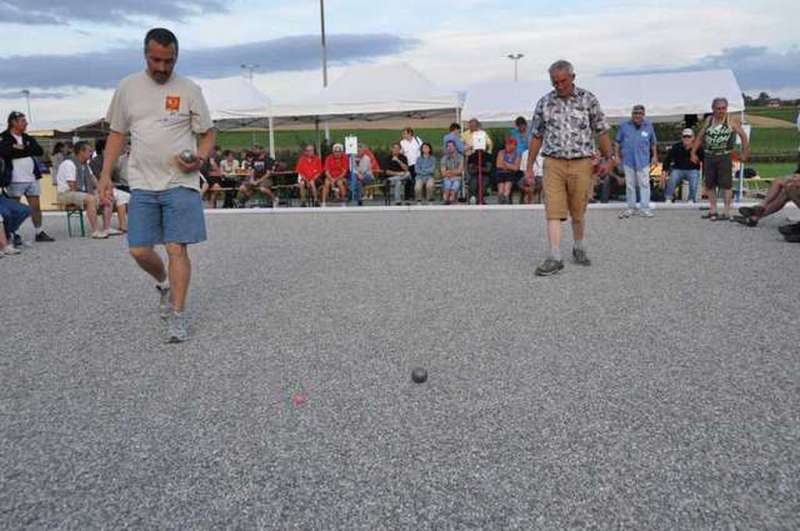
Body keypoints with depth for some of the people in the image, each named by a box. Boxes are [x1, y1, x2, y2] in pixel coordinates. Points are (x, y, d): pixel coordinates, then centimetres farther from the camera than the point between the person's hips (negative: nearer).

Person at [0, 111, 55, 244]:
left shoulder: (28, 138, 15)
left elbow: (40, 151, 2)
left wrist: (22, 148, -12)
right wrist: (27, 151, -17)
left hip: (32, 178, 6)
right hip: (15, 180, -6)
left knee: (36, 206, 8)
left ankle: (39, 233, 16)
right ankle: (14, 235, 7)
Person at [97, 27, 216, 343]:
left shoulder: (189, 90, 1)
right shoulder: (128, 87, 7)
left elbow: (208, 133, 6)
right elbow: (117, 133, 14)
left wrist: (201, 158, -14)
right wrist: (105, 174, 7)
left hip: (181, 183, -2)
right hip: (142, 185, 3)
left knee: (177, 248, -7)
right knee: (139, 251, 1)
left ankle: (177, 316, 3)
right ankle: (164, 284, 33)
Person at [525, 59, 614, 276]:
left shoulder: (588, 99, 1)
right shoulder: (544, 103, 5)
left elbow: (602, 131, 5)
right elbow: (536, 136, 11)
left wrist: (608, 158, 1)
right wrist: (529, 166, 10)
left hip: (581, 164, -1)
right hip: (553, 164, 1)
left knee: (578, 212, 8)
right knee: (553, 211, -8)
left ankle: (579, 249, 29)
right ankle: (555, 258, -8)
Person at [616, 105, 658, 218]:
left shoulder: (648, 126, 6)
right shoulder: (625, 125, 3)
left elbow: (653, 143, 14)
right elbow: (618, 142, 9)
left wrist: (655, 156, 13)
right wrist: (617, 156, 5)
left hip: (643, 160, 0)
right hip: (628, 160, 0)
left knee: (644, 184, -4)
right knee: (630, 185, 6)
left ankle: (644, 208, 0)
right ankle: (631, 207, 16)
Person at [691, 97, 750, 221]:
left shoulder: (731, 121, -1)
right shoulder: (709, 120, 11)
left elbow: (743, 135, -1)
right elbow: (700, 137, 16)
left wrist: (745, 152, -6)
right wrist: (693, 152, 10)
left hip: (724, 156, -5)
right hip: (709, 156, 5)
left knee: (726, 185, -5)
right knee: (709, 185, 8)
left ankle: (726, 212, -2)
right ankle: (713, 210, 18)